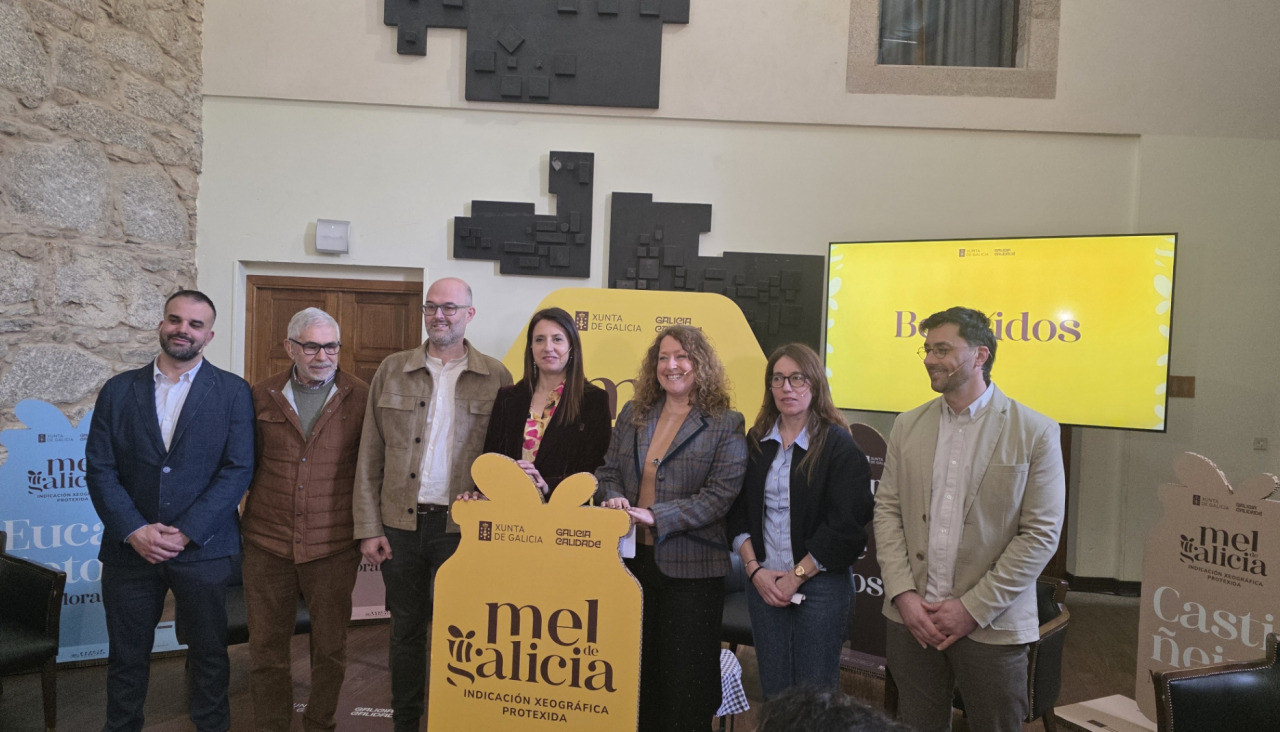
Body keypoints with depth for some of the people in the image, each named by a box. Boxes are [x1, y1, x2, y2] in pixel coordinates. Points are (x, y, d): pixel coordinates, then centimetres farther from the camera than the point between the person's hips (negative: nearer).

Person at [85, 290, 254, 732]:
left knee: (209, 653, 11)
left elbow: (238, 470, -7)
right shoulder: (119, 390, 5)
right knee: (126, 657, 13)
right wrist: (135, 531, -12)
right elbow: (99, 469, 0)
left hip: (202, 548, -1)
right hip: (130, 547, 2)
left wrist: (185, 533, -14)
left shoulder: (233, 392, -1)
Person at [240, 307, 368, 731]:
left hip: (333, 545, -1)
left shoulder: (361, 399, -1)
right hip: (267, 542, 2)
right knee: (266, 648, 11)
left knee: (330, 648, 10)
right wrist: (237, 519, 6)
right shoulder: (262, 396, 5)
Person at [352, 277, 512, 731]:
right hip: (400, 523, 2)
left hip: (461, 527, -2)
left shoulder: (496, 377, -1)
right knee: (406, 628, 14)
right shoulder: (392, 371, 5)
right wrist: (368, 528, 0)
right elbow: (369, 458, 5)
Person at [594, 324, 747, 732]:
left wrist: (656, 516, -21)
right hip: (631, 559, 5)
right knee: (635, 667, 15)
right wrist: (614, 499, -11)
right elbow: (609, 472, 12)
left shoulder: (726, 424, -6)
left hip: (689, 569, -4)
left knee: (684, 678, 6)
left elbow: (720, 495, -14)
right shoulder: (632, 415, 10)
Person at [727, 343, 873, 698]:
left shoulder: (839, 445, -6)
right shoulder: (756, 442, 7)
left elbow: (845, 526, -11)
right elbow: (738, 512, 6)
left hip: (821, 585, -4)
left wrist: (797, 576, -10)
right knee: (773, 692, 9)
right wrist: (755, 569, -5)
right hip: (763, 583, 4)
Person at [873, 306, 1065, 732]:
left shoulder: (1035, 433, -6)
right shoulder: (908, 427, 6)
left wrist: (973, 608, -12)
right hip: (911, 618, 3)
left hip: (991, 628, -3)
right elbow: (887, 510, 5)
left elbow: (1041, 534, -9)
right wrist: (904, 595, -6)